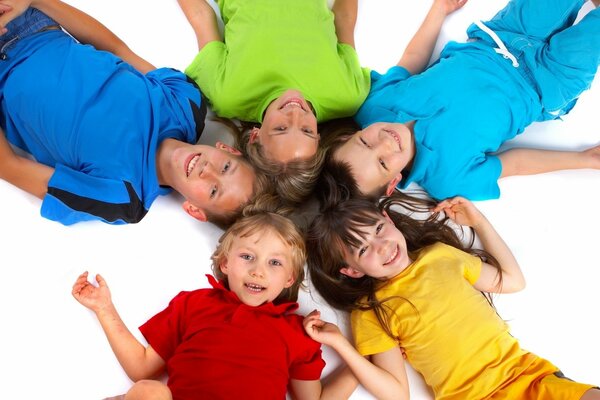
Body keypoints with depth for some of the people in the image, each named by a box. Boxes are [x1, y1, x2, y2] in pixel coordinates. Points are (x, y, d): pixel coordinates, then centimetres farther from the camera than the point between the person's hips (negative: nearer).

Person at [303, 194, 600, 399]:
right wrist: (340, 344, -16)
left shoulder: (440, 254, 11)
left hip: (529, 373, 4)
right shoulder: (371, 314, 0)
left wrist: (479, 222, 15)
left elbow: (513, 280, 21)